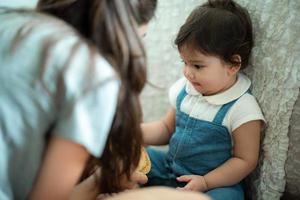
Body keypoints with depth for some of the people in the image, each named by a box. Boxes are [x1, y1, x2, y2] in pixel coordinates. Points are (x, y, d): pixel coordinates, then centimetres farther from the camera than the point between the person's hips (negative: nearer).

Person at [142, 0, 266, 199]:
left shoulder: (242, 109, -18)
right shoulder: (184, 89, 0)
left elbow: (245, 160, -13)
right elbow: (167, 128, 12)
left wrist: (205, 182, -21)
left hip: (215, 183, -6)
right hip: (169, 168, 6)